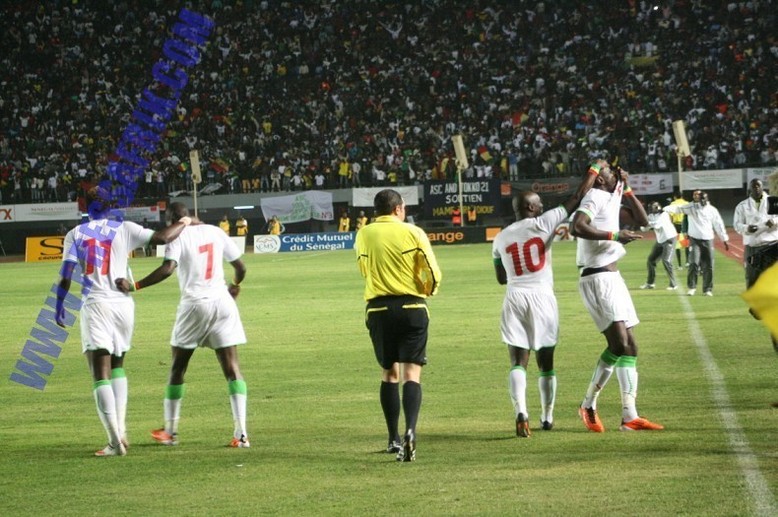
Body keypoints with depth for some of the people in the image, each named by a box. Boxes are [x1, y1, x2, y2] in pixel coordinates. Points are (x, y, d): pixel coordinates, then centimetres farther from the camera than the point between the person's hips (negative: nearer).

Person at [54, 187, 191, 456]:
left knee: (101, 374, -6)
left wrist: (59, 305, 11)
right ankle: (121, 431, 13)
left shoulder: (75, 234, 3)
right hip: (123, 305, 3)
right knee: (117, 366, 22)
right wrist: (185, 222, 16)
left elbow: (65, 276, -2)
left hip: (95, 306, -3)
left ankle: (115, 440, -19)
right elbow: (163, 237, -2)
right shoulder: (124, 229, 4)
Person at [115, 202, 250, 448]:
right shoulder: (215, 232, 9)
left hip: (194, 304, -3)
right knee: (232, 368, -1)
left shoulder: (178, 236, -6)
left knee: (178, 367, 13)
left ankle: (170, 431, 20)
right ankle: (241, 433, -12)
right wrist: (235, 285, 35)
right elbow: (240, 267, 14)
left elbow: (167, 269, -23)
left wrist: (134, 286, -25)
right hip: (223, 303, 3)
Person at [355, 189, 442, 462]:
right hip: (411, 307, -2)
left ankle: (394, 439, 18)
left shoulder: (363, 235, 5)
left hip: (378, 309, 2)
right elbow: (433, 273, -4)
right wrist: (428, 290, 16)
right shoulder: (413, 233, -4)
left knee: (388, 373, 14)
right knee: (411, 373, -3)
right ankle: (410, 431, -24)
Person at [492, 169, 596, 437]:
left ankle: (520, 411, -23)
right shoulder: (543, 224, -3)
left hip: (515, 298, 2)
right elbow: (576, 199, 1)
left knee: (518, 361, -1)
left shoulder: (501, 238, 9)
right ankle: (547, 418, 17)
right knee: (545, 362, 10)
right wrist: (594, 172, 11)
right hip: (542, 295, -2)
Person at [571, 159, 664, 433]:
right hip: (598, 278, -10)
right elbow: (577, 226, -29)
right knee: (620, 343, -17)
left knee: (627, 346, 8)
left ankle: (630, 415, 7)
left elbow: (642, 220, 24)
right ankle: (589, 404, -6)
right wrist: (614, 235, -27)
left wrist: (627, 189, 15)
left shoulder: (613, 196, 16)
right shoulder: (595, 197, -12)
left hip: (611, 277, 10)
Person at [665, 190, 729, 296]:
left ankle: (708, 289, 13)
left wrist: (725, 240, 9)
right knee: (694, 263, -13)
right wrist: (665, 209, -30)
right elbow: (677, 208, -13)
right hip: (695, 239, -1)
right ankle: (691, 287, -2)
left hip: (708, 240, 1)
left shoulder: (712, 210, 4)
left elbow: (719, 225, 9)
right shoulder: (691, 207, 0)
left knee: (708, 266, 3)